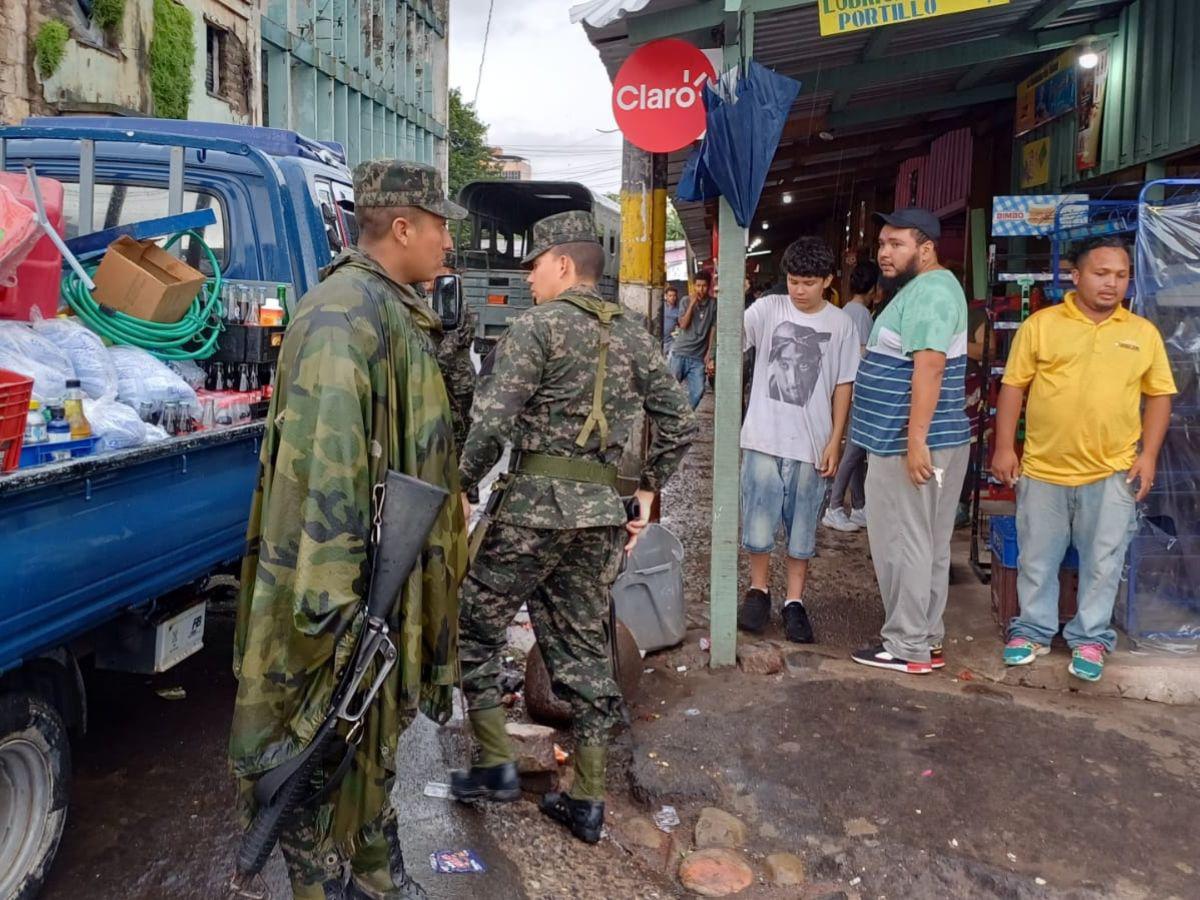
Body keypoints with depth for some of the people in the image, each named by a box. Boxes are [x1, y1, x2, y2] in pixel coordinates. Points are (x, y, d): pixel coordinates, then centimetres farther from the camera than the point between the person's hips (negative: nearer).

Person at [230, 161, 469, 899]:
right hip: (348, 587, -11)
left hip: (393, 576, 11)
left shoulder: (397, 311, 13)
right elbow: (326, 458, -29)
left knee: (376, 738, 23)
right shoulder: (345, 312, -20)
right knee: (323, 753, 6)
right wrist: (330, 594, -31)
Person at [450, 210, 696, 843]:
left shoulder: (536, 325, -6)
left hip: (534, 503, -6)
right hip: (603, 511, 6)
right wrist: (647, 492, 18)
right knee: (583, 649, 14)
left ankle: (494, 765, 16)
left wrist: (462, 485, -4)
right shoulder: (634, 335, 12)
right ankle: (586, 802, 20)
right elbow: (680, 423, 11)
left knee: (475, 627, 13)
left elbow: (492, 422, -16)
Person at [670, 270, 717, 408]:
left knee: (698, 391, -9)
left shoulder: (713, 304, 2)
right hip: (680, 352, 0)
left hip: (698, 356, 0)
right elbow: (683, 324, -10)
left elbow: (713, 329, 5)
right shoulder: (686, 301, 1)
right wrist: (692, 303, -13)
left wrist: (709, 354, 2)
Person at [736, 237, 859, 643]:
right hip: (763, 438, 0)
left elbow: (843, 386, 3)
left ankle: (795, 601, 22)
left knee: (802, 527, 9)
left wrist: (834, 441, -2)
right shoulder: (767, 309, -1)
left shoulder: (841, 324, 1)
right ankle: (758, 591, 27)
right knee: (758, 522, 6)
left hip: (811, 444, 1)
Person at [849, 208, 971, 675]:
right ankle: (927, 639, 23)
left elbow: (929, 369, -25)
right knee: (926, 545, 14)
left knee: (903, 545, -3)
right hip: (911, 440, 11)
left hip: (912, 444, -11)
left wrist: (916, 440, -28)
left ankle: (908, 647, 7)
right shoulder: (923, 289, 18)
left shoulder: (929, 291, -15)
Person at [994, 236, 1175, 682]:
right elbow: (1013, 386, 0)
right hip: (1043, 469, -1)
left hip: (1113, 473, 1)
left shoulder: (1143, 332, 5)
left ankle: (1090, 638, 25)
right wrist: (1004, 447, -4)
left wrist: (1148, 454, -1)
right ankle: (1034, 630, 28)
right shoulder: (1040, 324, -1)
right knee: (1037, 559, 11)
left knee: (1102, 562, 9)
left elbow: (1158, 395, 9)